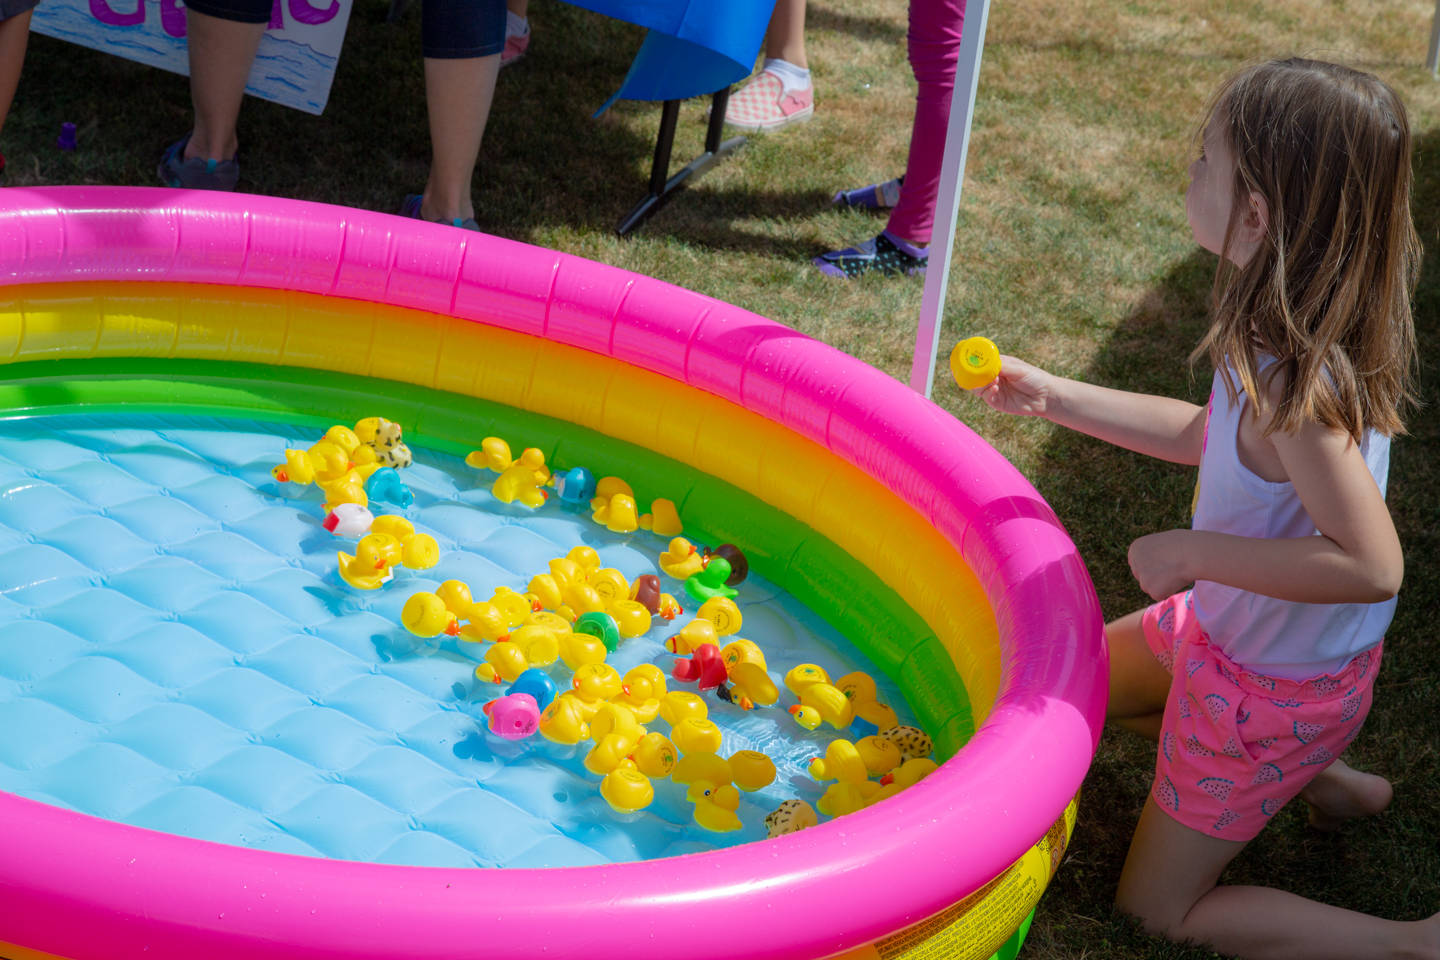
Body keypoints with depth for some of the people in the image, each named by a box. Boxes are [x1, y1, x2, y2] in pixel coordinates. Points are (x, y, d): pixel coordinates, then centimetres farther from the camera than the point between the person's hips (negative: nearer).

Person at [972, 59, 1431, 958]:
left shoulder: (1293, 383, -37)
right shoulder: (1315, 335, -8)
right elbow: (1207, 434, 8)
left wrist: (1192, 553, -32)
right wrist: (1049, 396, 9)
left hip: (1270, 693, -8)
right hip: (1230, 631, 8)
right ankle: (1320, 775, 25)